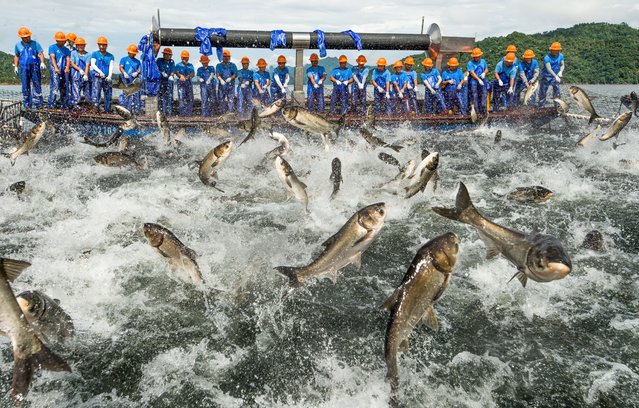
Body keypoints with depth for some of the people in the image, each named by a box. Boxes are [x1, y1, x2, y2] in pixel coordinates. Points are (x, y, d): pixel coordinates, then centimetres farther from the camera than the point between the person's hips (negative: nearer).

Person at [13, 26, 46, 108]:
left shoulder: (35, 44, 2)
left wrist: (42, 62, -19)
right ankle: (27, 104, 9)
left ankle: (37, 102, -3)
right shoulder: (18, 45, 9)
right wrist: (15, 66, 15)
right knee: (25, 87, 3)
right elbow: (16, 56, 20)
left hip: (35, 67, -2)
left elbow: (41, 53, -2)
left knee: (37, 85, -6)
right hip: (24, 68, 2)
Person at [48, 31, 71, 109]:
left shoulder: (66, 50, 19)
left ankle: (63, 105, 12)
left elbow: (68, 59, 6)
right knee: (55, 86, -15)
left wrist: (67, 68, -14)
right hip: (55, 70, -5)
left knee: (64, 88, 6)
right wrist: (56, 68, -19)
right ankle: (52, 104, -19)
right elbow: (52, 58, -4)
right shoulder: (52, 47, 8)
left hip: (64, 71, 5)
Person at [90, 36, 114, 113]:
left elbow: (111, 66, 3)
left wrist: (109, 76, -14)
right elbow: (92, 64, 0)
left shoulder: (110, 56, 14)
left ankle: (107, 111, 11)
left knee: (108, 95, 4)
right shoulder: (95, 54, 11)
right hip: (97, 77, -2)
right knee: (96, 93, -15)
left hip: (107, 78, 2)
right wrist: (100, 72, -18)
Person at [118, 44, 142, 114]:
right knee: (127, 95, -12)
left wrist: (136, 73, -12)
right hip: (126, 80, -2)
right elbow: (121, 67, 2)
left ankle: (135, 111, -6)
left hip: (135, 81, 2)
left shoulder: (137, 61, 22)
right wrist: (124, 73, -19)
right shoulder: (124, 59, 15)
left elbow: (140, 69, 11)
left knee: (136, 95, -5)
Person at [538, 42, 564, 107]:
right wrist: (556, 76, -43)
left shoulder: (561, 56, -5)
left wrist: (560, 71, -20)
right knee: (543, 91, 4)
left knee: (557, 91, 0)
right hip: (546, 76, -4)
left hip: (555, 76, 4)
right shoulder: (547, 57, -22)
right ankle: (541, 106, 16)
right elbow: (549, 68, -32)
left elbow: (562, 65, 3)